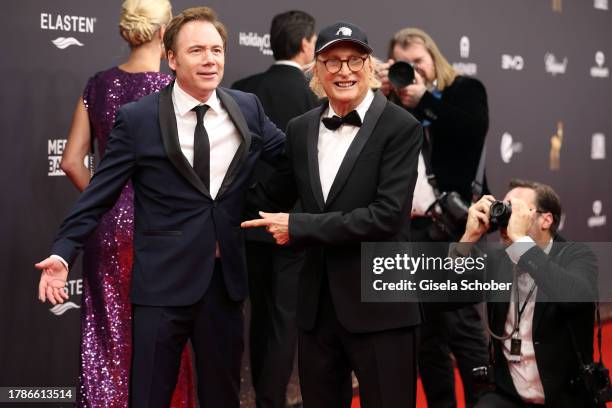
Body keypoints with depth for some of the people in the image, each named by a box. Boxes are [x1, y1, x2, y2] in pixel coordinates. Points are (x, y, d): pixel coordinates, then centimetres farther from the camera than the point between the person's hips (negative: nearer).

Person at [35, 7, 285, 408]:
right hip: (162, 281, -3)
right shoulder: (137, 118, -6)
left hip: (226, 277, 4)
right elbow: (99, 194, -6)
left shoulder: (248, 108, 5)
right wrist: (63, 252, -16)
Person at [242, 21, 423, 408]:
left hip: (379, 304, -5)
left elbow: (389, 215, -18)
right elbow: (270, 198, 20)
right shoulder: (300, 129, 8)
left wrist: (298, 227, -15)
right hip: (317, 303, 5)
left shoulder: (400, 127, -9)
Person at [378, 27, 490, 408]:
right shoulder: (394, 105, 14)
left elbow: (474, 129, -13)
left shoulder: (465, 89, 6)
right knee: (425, 326, 7)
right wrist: (382, 96, -3)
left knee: (460, 320, -8)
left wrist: (424, 101, -10)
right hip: (409, 226, 4)